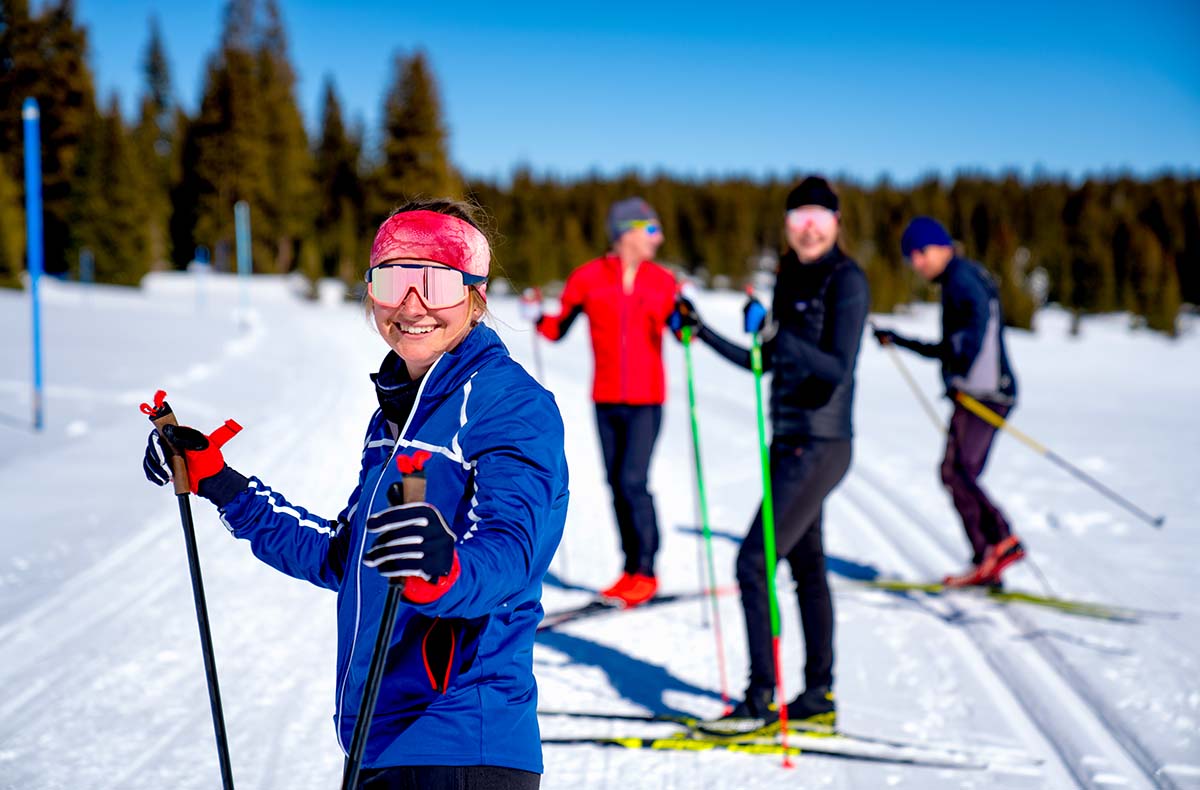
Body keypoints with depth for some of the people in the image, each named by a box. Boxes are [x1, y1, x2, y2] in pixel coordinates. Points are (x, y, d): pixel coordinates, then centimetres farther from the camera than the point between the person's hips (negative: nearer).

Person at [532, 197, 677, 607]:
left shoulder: (662, 281, 2)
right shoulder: (588, 278, -1)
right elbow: (557, 329, 1)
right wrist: (540, 318, -18)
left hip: (646, 401, -2)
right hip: (606, 400, 2)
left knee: (633, 482, -11)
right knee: (617, 484, 5)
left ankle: (645, 571, 1)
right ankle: (631, 569, 16)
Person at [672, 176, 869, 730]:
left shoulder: (846, 281, -13)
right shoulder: (790, 279, 11)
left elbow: (838, 369, -24)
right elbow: (765, 363, 21)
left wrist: (776, 335, -35)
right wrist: (702, 334, 18)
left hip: (819, 448, -9)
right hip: (790, 443, 9)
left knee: (753, 563, -10)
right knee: (806, 566, 14)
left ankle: (762, 697, -4)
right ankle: (819, 695, 23)